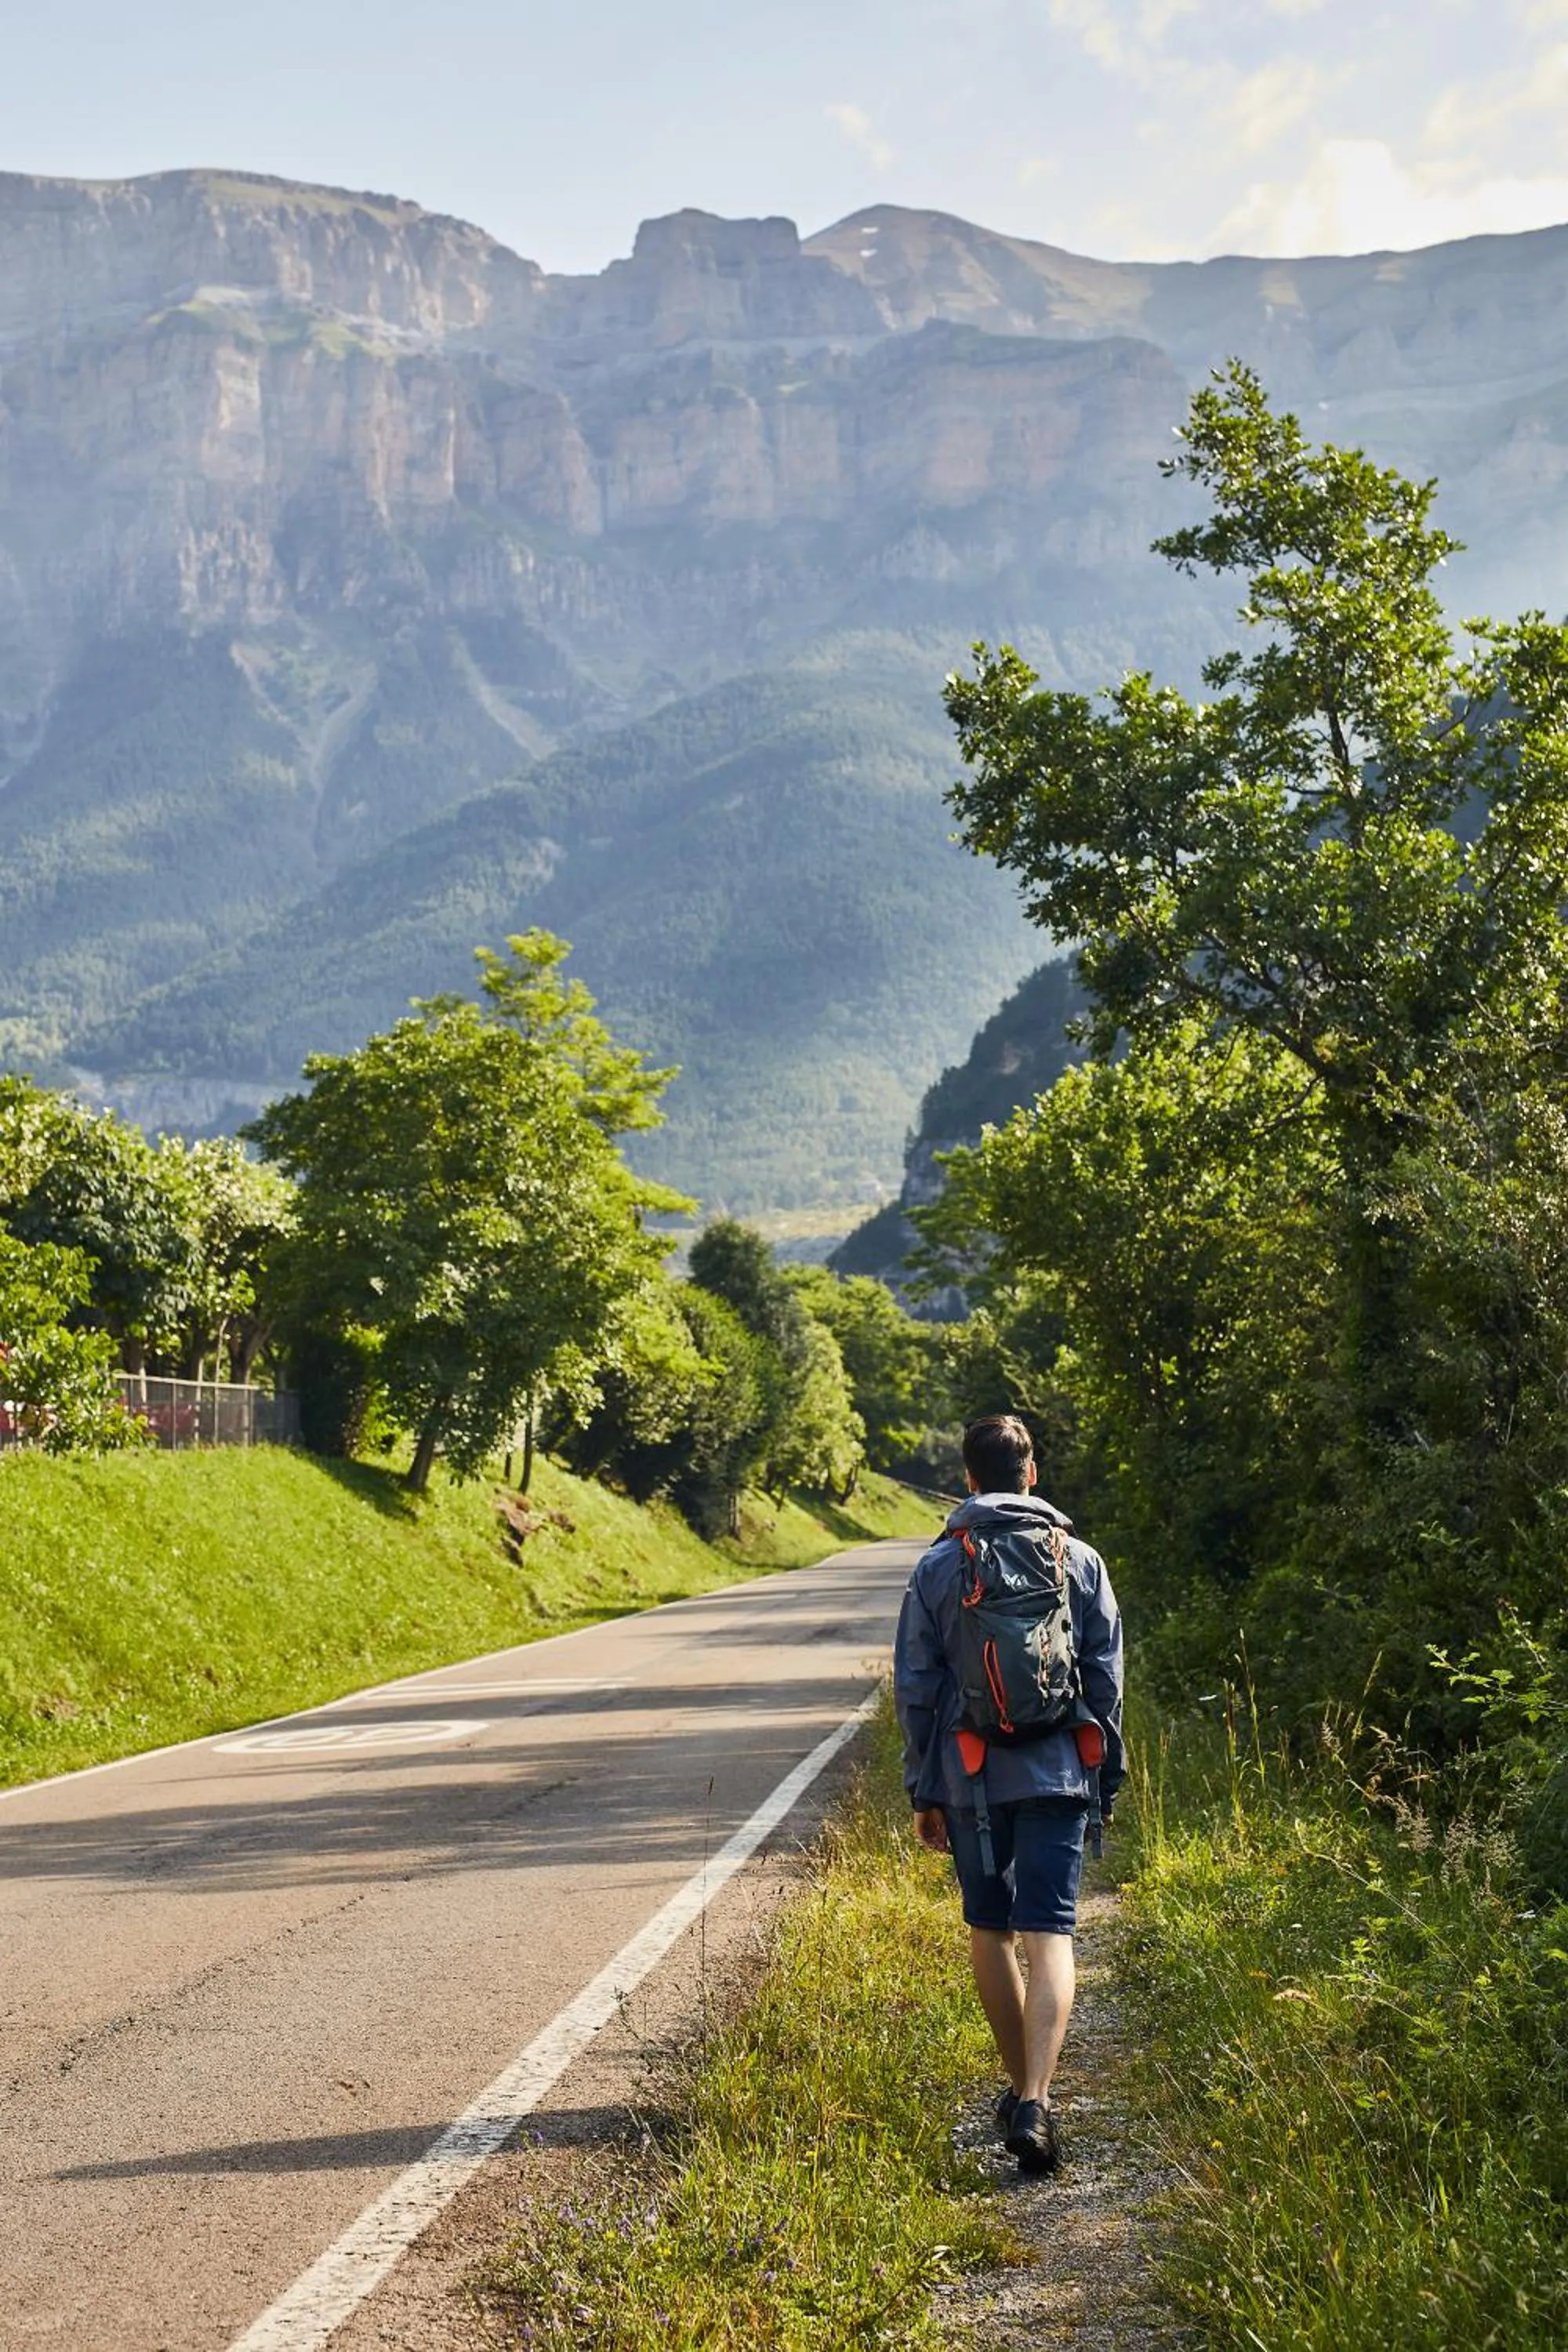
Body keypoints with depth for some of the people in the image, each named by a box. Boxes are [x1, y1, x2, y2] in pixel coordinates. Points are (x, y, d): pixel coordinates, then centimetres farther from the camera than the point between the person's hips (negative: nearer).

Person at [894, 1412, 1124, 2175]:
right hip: (1056, 1775, 0)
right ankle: (1035, 2101, -19)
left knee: (988, 1931, 17)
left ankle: (1020, 2084, 28)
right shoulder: (1079, 1560, 2)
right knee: (1048, 1936, -4)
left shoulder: (937, 1567, 0)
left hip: (970, 1777, 1)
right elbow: (1106, 1680, 5)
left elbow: (915, 1689, 2)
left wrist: (924, 1791, 10)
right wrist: (1108, 1774, 15)